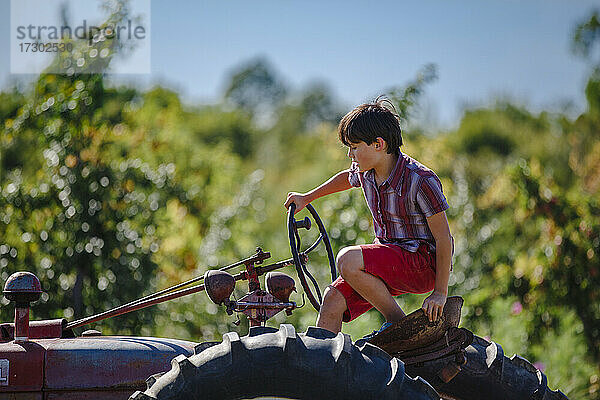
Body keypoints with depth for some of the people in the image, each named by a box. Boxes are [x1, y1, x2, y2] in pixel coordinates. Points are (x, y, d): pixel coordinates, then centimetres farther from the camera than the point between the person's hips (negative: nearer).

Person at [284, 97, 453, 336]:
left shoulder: (421, 181, -21)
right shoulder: (364, 173, 2)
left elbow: (443, 239, -17)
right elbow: (348, 178, 30)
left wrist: (440, 292, -17)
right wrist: (307, 198, 32)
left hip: (423, 262, -7)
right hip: (389, 257, 7)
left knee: (348, 260, -28)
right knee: (333, 298, -12)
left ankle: (398, 323, -13)